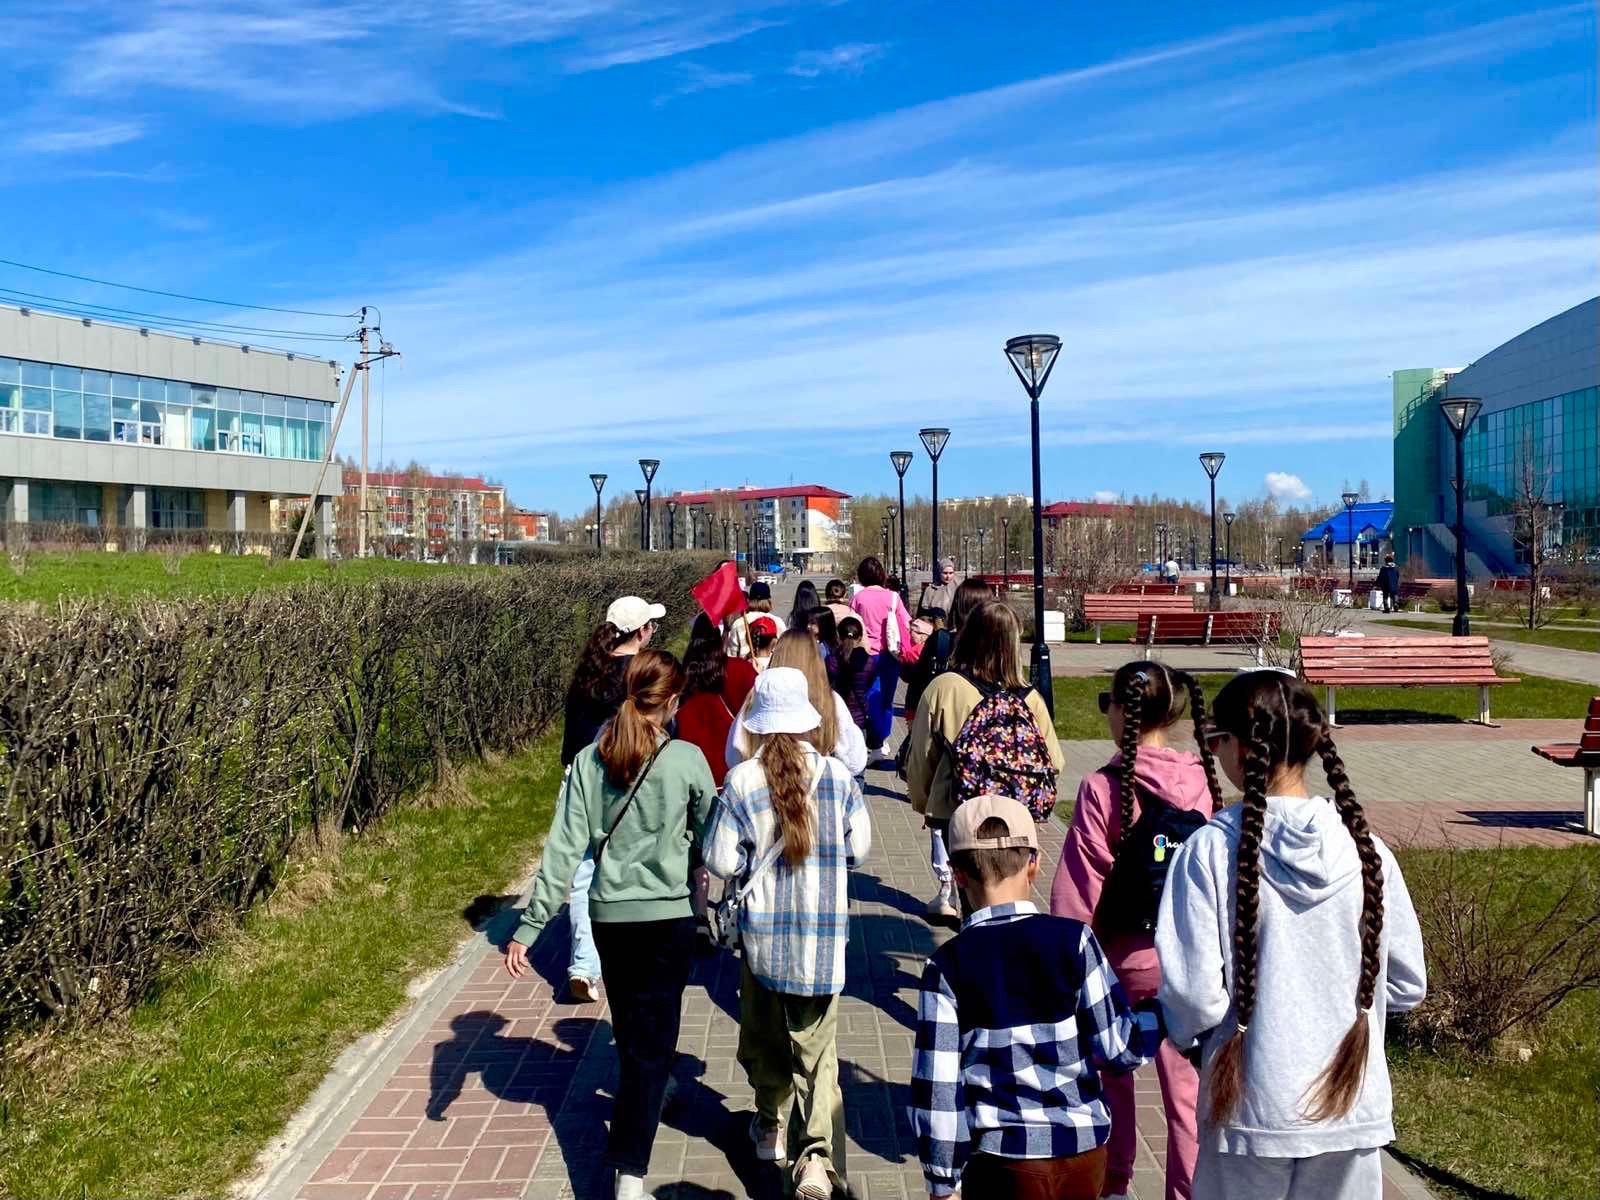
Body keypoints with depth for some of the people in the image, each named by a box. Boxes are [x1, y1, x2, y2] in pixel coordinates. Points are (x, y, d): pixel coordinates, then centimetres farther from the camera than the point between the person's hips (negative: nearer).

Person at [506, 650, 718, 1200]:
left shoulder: (589, 760, -4)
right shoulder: (687, 760, -11)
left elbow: (564, 849, -7)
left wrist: (529, 927, -3)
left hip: (610, 916, 3)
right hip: (669, 916, -3)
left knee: (631, 1031, 24)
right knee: (653, 1039, 6)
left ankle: (640, 1097, 48)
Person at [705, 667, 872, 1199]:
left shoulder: (742, 780, -12)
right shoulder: (837, 776, -9)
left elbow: (721, 860, -9)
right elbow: (859, 849, 0)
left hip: (763, 929, 0)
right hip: (823, 934, 0)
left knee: (764, 1032, 21)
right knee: (817, 1045, 7)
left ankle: (771, 1126, 36)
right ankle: (818, 1153, -5)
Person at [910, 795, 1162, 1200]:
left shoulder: (948, 965, -11)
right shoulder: (1075, 940, -9)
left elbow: (936, 1083, -9)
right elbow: (1121, 1045, -5)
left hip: (1005, 1162, -2)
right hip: (1087, 1151, 2)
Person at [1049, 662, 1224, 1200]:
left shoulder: (1103, 788, -17)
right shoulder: (1203, 781, -6)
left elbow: (1077, 889, -14)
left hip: (1123, 959, -2)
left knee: (1111, 1075, 18)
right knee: (1186, 1085, 12)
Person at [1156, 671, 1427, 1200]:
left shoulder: (1210, 849, -18)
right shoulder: (1364, 847, -8)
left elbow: (1193, 992, -17)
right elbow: (1407, 984, 1)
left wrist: (1187, 1034, 4)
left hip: (1250, 1111, -3)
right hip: (1353, 1109, 3)